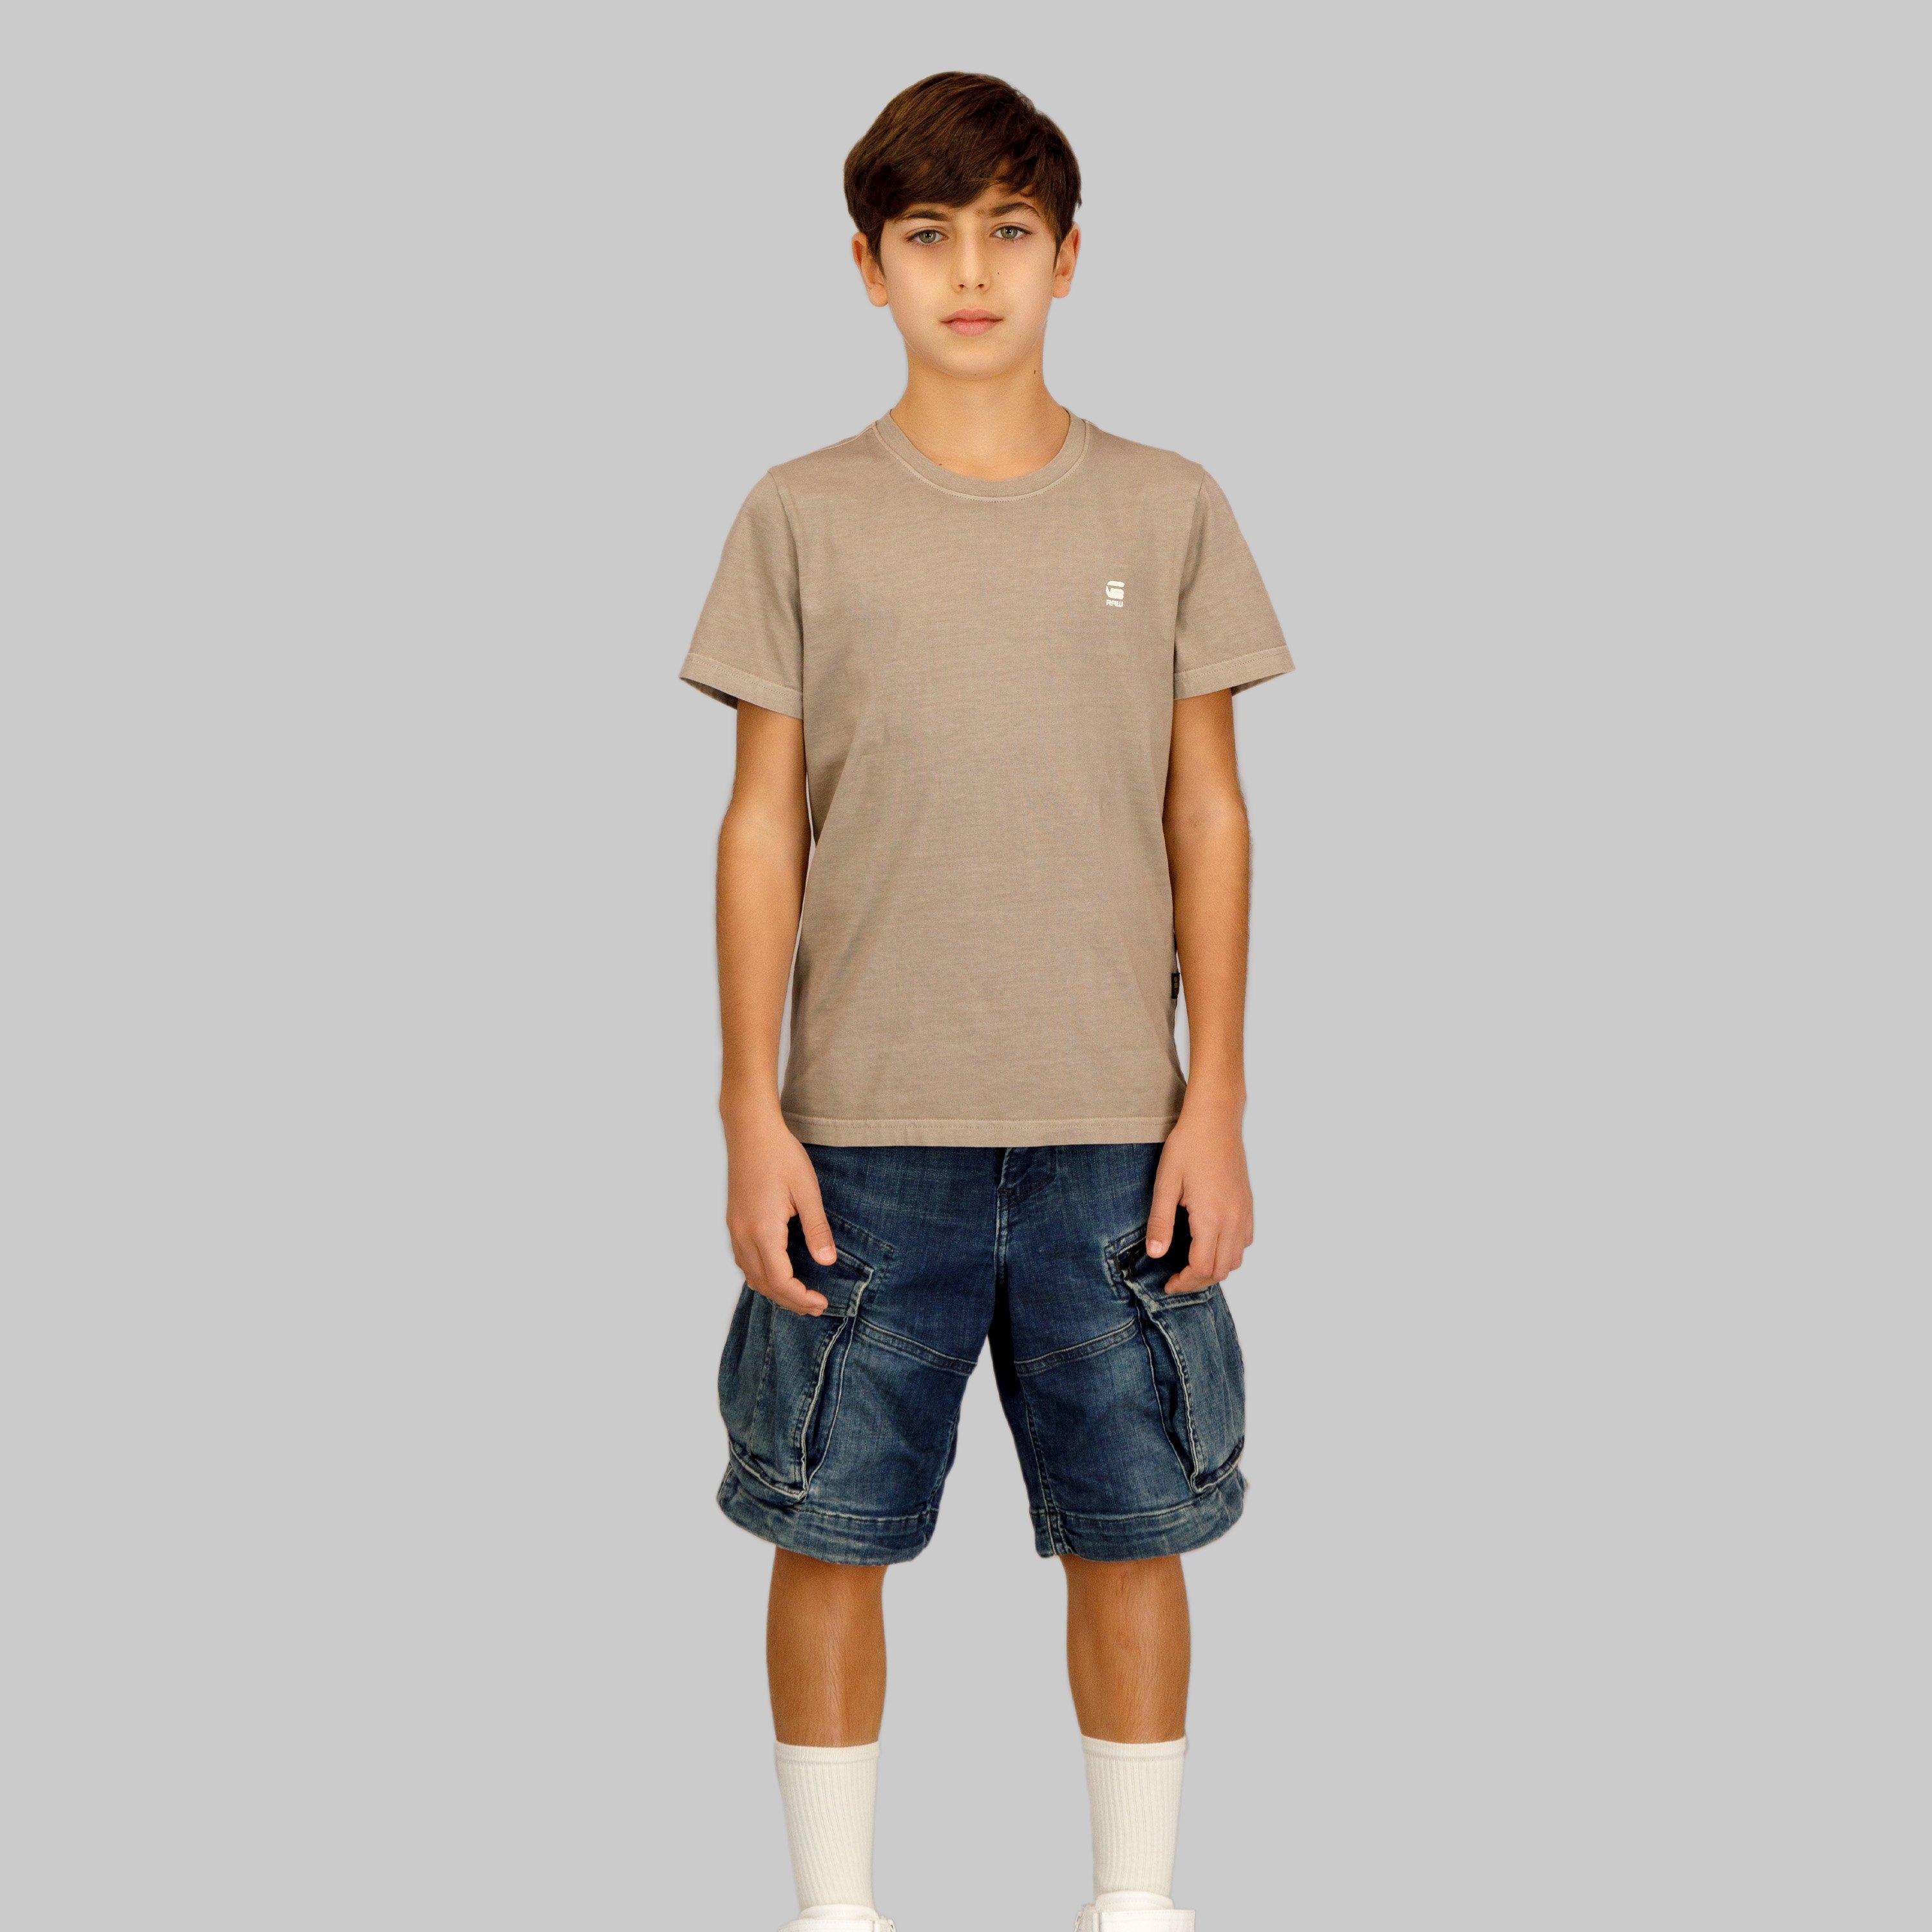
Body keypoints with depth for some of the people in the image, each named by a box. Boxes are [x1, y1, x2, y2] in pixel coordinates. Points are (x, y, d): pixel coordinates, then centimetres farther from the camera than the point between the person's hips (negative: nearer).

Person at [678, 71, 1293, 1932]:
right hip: (867, 1137, 0)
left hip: (1113, 1135, 1)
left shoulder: (1165, 511, 4)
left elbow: (1209, 818, 5)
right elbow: (761, 825, 2)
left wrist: (1216, 1101, 0)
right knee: (832, 1530, 5)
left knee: (1132, 1528, 7)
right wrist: (751, 1116, -3)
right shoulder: (804, 518, 2)